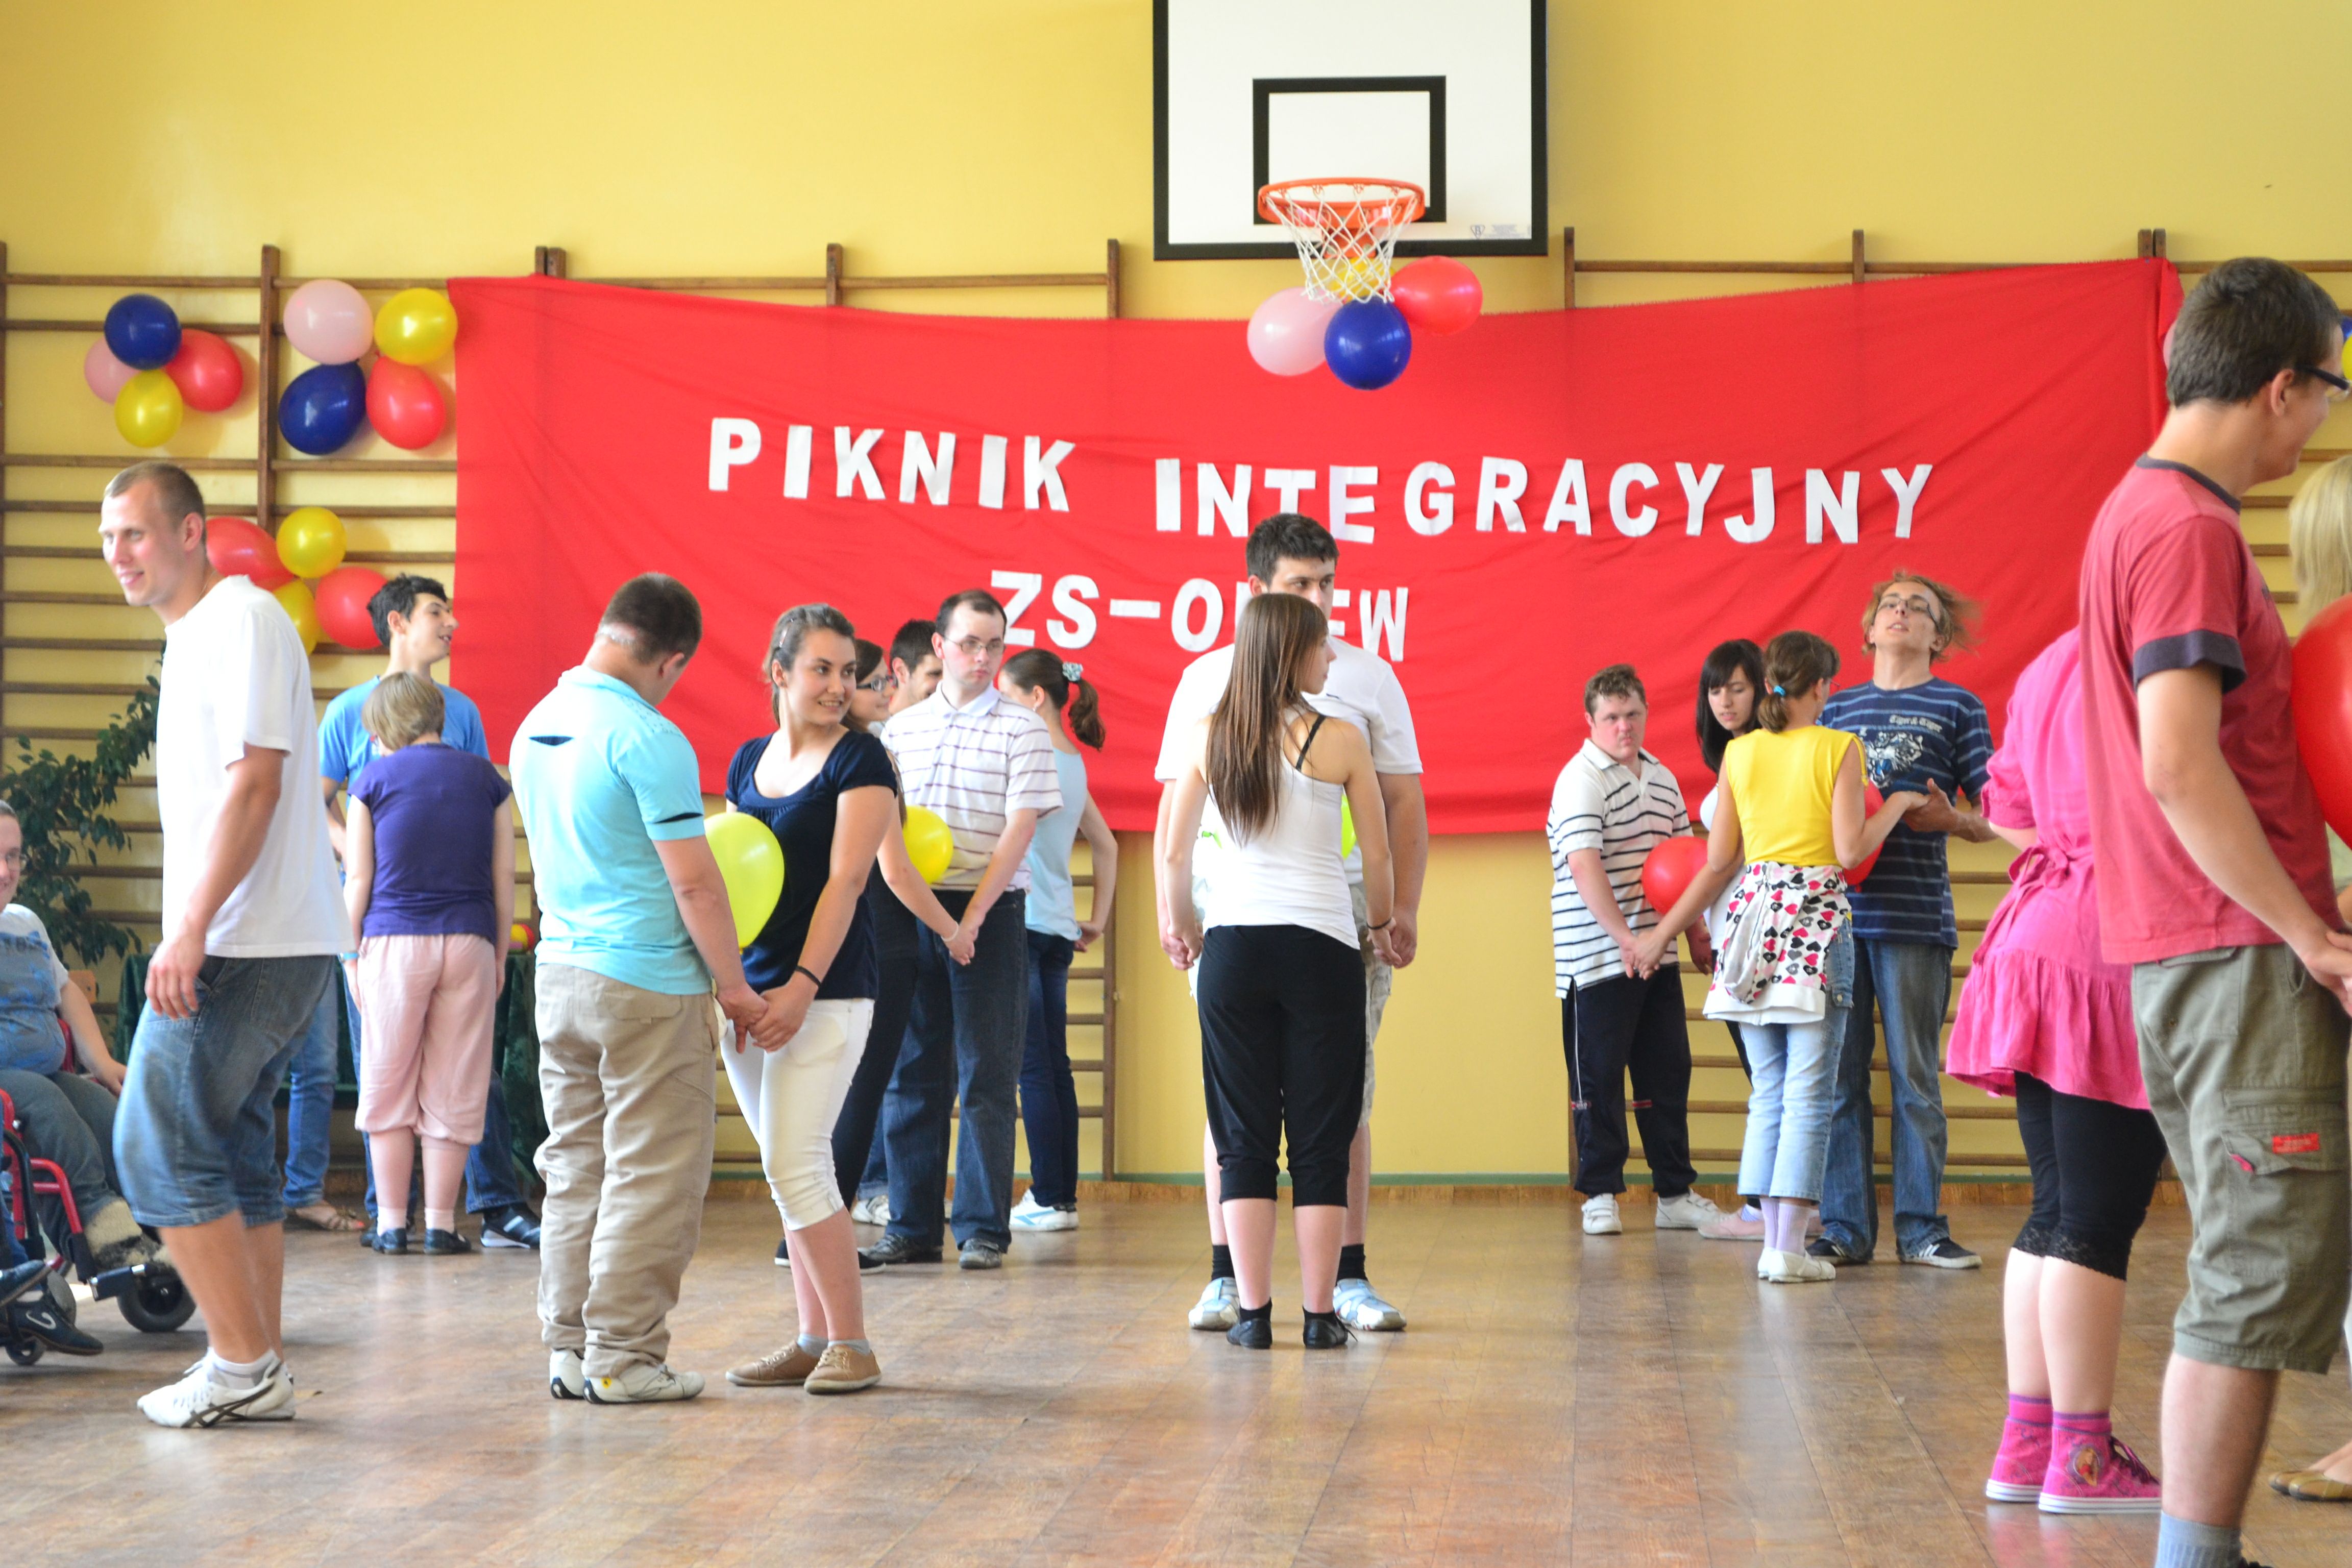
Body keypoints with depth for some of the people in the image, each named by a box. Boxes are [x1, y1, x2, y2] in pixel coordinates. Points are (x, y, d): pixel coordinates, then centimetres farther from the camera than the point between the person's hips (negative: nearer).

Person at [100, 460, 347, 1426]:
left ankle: (243, 1365, -4)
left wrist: (191, 930, -22)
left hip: (245, 947, -10)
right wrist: (193, 934, 18)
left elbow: (254, 784, -18)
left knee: (158, 1145, -8)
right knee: (231, 1154, 11)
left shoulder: (242, 621, -10)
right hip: (245, 947, 10)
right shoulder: (194, 637, 21)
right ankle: (256, 1374, 15)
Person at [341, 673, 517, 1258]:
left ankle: (392, 1225, 8)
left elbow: (357, 880, 1)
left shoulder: (374, 779, 1)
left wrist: (352, 956, 9)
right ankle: (441, 1224, 6)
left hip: (393, 942, -2)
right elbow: (504, 877, 6)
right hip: (469, 943, 2)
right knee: (453, 1089, 6)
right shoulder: (485, 778, 8)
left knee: (389, 1086, 7)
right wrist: (499, 955, 14)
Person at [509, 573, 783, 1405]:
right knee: (651, 1178, 0)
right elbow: (693, 881, -16)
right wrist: (737, 991, -7)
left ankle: (569, 1349, 16)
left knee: (575, 1167, 13)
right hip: (648, 980, -8)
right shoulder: (648, 739, -17)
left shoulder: (536, 726, 10)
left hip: (560, 968, 8)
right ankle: (623, 1357, 2)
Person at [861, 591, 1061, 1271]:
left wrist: (971, 916, -14)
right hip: (911, 910, 3)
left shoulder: (1021, 729, 0)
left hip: (991, 911, -3)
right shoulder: (901, 728, 11)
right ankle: (911, 1227, 12)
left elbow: (1020, 828, -7)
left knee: (987, 1075, -1)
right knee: (913, 1071, 6)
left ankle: (983, 1229, 4)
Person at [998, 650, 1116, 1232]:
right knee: (1054, 1066, 10)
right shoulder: (1074, 762, 16)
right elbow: (1106, 845, 23)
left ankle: (1050, 1198, -6)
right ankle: (1063, 1195, 12)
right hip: (1058, 928, 9)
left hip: (1023, 922, -9)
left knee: (1032, 1067, -6)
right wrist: (1097, 918, 24)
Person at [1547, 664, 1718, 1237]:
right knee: (1598, 1080, 0)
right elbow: (1585, 867, -22)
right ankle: (1600, 1196, 9)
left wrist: (1695, 928, 14)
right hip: (1596, 959, -7)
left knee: (1668, 1073, 9)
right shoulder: (1581, 781, -12)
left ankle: (1676, 1194, 16)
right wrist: (1623, 937, -29)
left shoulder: (1662, 778, 13)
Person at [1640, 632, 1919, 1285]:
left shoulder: (1739, 753, 9)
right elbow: (1850, 851, -10)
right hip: (1816, 914, -4)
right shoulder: (1837, 747, -4)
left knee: (1769, 1090, 11)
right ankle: (1789, 1248, -7)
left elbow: (1719, 863, 9)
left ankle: (1771, 1239, 9)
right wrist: (1896, 804, 6)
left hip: (1753, 911, 4)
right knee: (1808, 1094, -3)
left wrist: (1665, 932, 19)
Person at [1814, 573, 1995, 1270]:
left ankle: (1921, 1227, 6)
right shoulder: (1837, 709, 17)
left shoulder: (1957, 707, 8)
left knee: (1915, 1077, 0)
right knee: (1839, 1078, 2)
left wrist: (1948, 819, -14)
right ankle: (1845, 1226, 7)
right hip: (1835, 909, 3)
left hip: (1914, 914, -3)